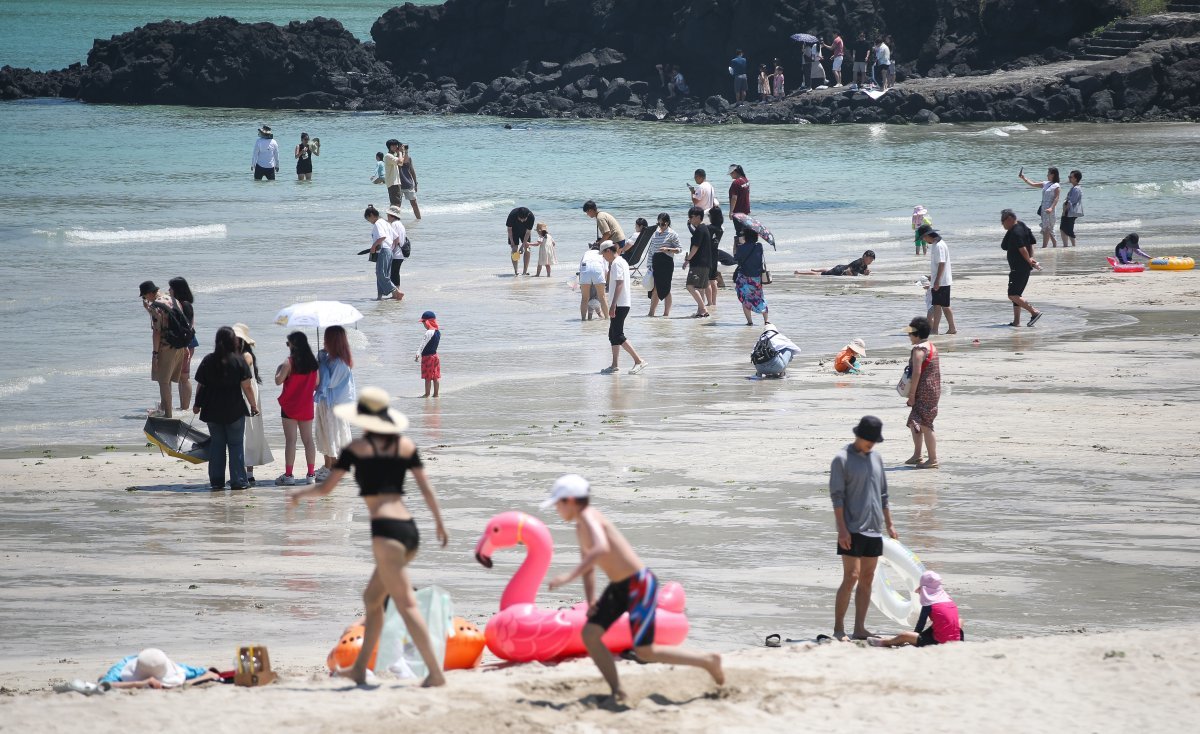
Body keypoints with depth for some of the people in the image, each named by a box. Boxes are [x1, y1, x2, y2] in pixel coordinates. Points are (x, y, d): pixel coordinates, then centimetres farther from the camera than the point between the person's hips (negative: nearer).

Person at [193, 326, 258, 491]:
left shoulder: (208, 361, -1)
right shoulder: (239, 361, -9)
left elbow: (201, 385, 4)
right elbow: (247, 387, -9)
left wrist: (197, 404, 17)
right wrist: (254, 405, 3)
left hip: (212, 410, 3)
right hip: (234, 409, -3)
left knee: (216, 443, 11)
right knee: (236, 444, 6)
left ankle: (216, 480, 11)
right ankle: (238, 480, 4)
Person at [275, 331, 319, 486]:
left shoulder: (289, 362, -13)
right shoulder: (313, 362, 2)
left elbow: (278, 380, -14)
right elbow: (317, 382, 8)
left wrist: (279, 369, 5)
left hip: (290, 406, -5)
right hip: (306, 407, 5)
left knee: (290, 440, -3)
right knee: (308, 439, 8)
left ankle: (288, 475, -3)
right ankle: (311, 474, 7)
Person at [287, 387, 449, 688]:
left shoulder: (357, 448, 1)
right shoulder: (406, 445, 11)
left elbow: (325, 488, 5)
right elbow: (427, 489, 10)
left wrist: (298, 492, 24)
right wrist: (440, 523, 22)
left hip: (385, 528, -6)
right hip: (409, 528, 6)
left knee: (406, 604, -9)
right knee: (372, 598, 20)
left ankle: (436, 672, -17)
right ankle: (360, 668, 22)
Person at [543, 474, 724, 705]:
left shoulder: (588, 517, -20)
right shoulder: (581, 526, 10)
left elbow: (601, 549, -39)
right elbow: (588, 567, 16)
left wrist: (569, 576, -40)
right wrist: (591, 601, 2)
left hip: (640, 584, -10)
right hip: (619, 587, 10)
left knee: (645, 652, -6)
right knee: (590, 634, 0)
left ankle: (708, 661, 7)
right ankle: (617, 692, 7)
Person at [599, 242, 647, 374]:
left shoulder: (616, 263, -14)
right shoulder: (622, 262, 17)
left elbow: (619, 284, -21)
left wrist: (613, 305, -22)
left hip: (619, 304, -10)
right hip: (624, 304, 11)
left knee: (618, 336, -10)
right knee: (613, 335, 13)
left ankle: (639, 361, -14)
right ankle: (614, 365, 14)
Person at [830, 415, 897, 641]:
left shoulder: (876, 458, 13)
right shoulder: (842, 460, -6)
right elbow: (837, 496, -10)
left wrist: (889, 525, 18)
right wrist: (842, 529, -16)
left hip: (874, 529, 7)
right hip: (852, 530, -7)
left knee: (867, 578, 7)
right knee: (851, 577, -11)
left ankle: (860, 628, 12)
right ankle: (838, 629, -6)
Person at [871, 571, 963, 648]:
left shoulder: (928, 605, -4)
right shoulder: (948, 599, 13)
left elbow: (919, 627, -1)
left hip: (940, 641, -6)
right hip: (955, 638, 6)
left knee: (903, 636, -2)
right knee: (960, 621, 37)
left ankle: (884, 643, 22)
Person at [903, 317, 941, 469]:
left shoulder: (919, 350, -17)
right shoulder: (932, 347, 14)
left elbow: (917, 373, -22)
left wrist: (911, 394, -18)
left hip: (923, 393, -10)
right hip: (934, 390, 10)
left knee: (925, 425, -6)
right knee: (914, 422, 19)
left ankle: (933, 459, -3)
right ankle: (917, 455, 24)